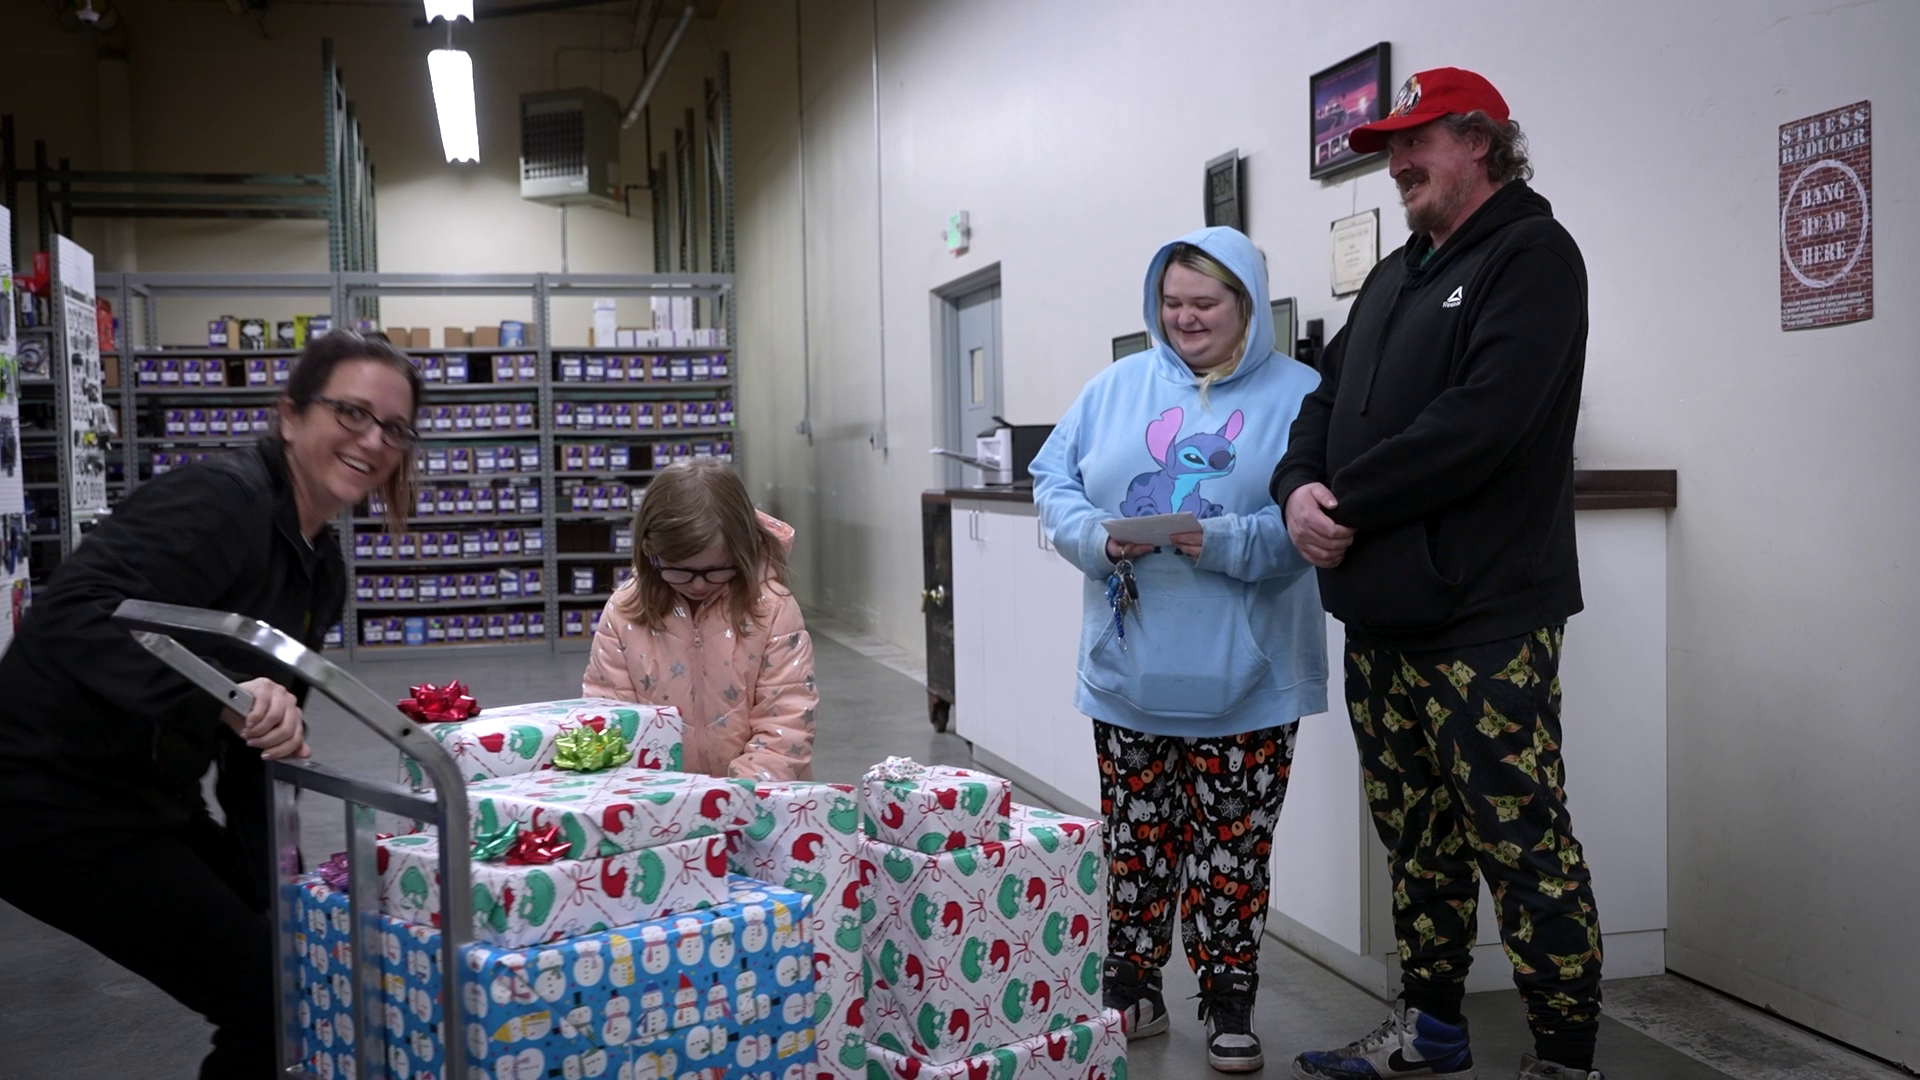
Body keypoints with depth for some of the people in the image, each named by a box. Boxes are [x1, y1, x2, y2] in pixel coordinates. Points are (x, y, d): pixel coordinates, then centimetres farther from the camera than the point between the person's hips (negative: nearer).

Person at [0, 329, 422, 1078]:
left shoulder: (321, 565, 7)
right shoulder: (222, 499, -21)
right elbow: (74, 611, -35)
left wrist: (268, 872, 11)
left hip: (153, 801, 9)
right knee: (270, 996, -8)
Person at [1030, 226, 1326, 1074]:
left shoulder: (1297, 394, -2)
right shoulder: (1118, 386, 8)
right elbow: (1054, 481, 5)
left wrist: (1224, 541, -25)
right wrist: (1099, 538, -14)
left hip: (1244, 679, -3)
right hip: (1130, 670, 3)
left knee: (1232, 849, 6)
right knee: (1134, 838, 13)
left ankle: (1228, 1006, 21)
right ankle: (1130, 988, 29)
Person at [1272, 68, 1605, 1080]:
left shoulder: (1532, 256, -5)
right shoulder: (1395, 276, 21)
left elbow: (1480, 422, -19)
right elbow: (1328, 400, 17)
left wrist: (1348, 503, -14)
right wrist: (1298, 487, -5)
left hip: (1483, 617, -8)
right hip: (1380, 616, 8)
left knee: (1523, 844, -4)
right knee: (1417, 832, 16)